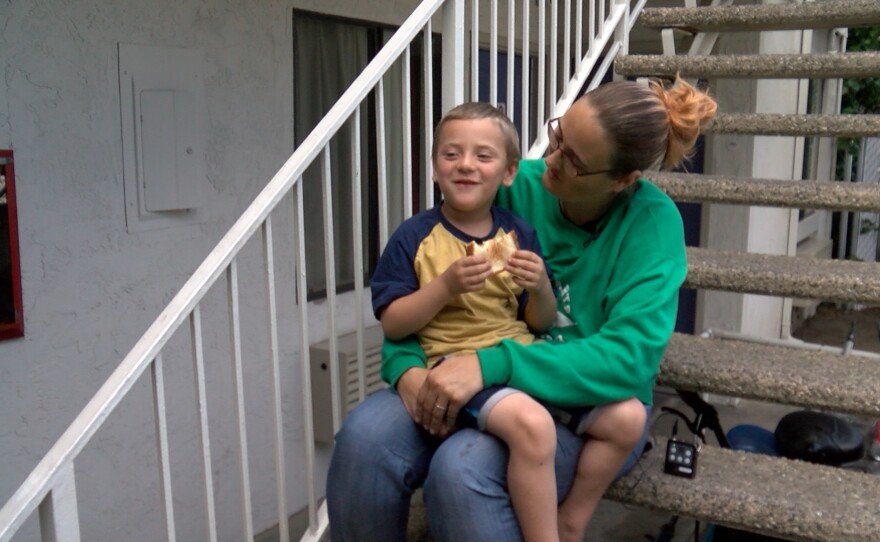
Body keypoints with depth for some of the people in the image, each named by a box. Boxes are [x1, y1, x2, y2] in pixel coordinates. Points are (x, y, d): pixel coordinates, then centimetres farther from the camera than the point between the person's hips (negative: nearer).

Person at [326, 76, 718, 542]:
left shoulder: (652, 222, -11)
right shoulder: (518, 186, -4)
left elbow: (629, 359, -23)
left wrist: (491, 365, -31)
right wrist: (406, 365, -20)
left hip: (589, 404, -3)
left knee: (463, 468, -32)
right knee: (366, 435, -22)